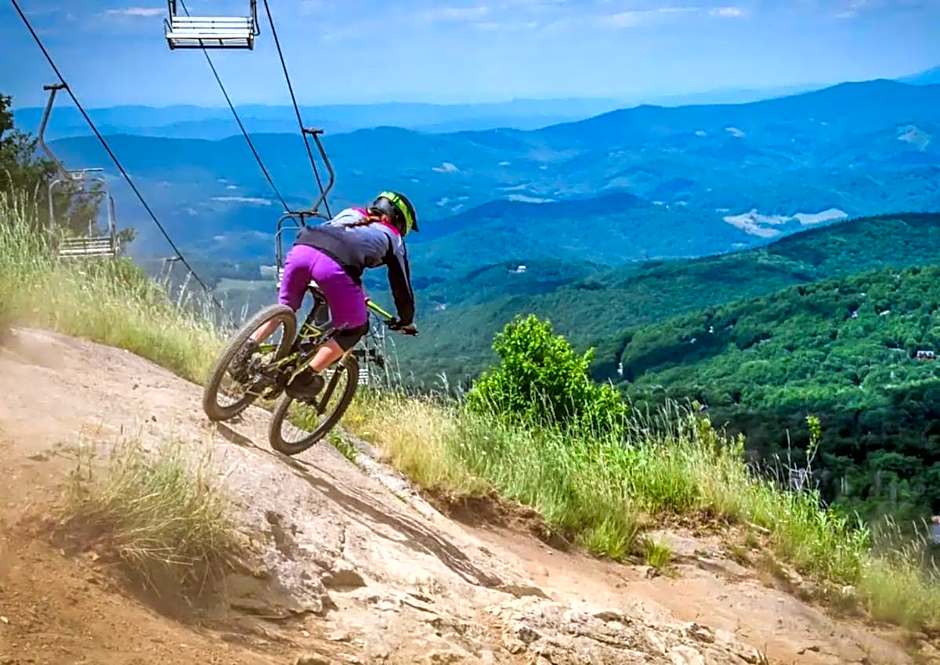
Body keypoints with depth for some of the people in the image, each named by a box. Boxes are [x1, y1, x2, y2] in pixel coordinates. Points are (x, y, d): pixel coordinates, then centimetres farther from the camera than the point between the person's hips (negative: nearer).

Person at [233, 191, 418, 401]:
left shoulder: (350, 213, 39)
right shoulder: (393, 238, 29)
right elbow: (402, 285, 33)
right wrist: (407, 321, 49)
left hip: (300, 248, 5)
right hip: (335, 265, -5)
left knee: (285, 306, 31)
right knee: (355, 328, 16)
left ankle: (248, 347, 13)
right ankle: (308, 376, 6)